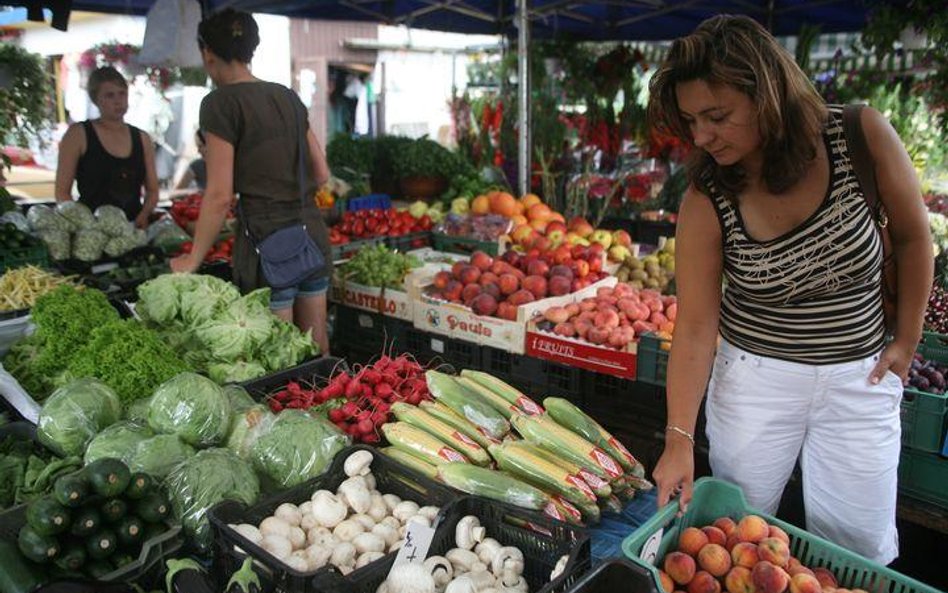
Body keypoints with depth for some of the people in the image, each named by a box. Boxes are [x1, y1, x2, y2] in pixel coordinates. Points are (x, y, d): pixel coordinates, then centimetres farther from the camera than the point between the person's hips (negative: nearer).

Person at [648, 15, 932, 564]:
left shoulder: (862, 135, -15)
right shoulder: (706, 202, -18)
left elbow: (913, 236, 1)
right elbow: (695, 327, -15)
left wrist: (907, 341, 3)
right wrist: (679, 439, -16)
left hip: (859, 379, 1)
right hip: (753, 378, 0)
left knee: (859, 549, 9)